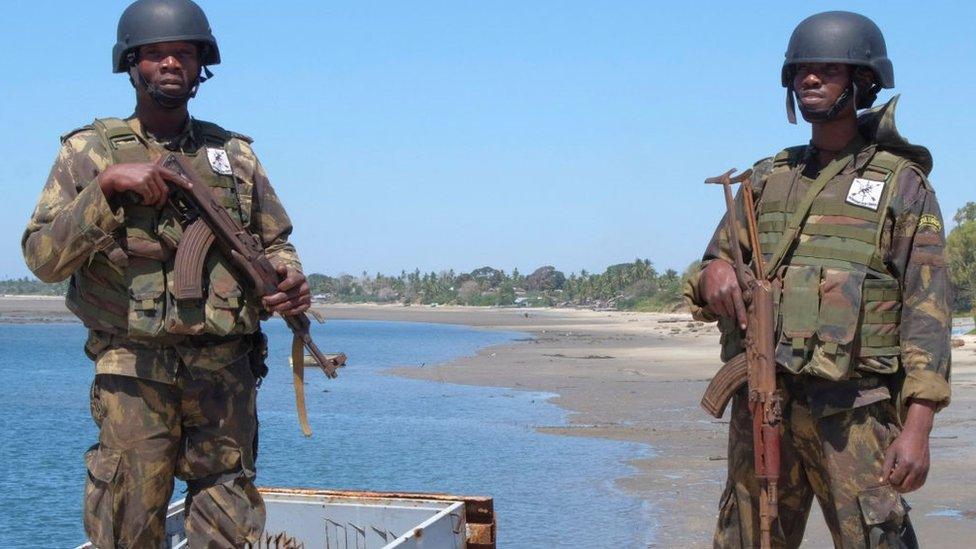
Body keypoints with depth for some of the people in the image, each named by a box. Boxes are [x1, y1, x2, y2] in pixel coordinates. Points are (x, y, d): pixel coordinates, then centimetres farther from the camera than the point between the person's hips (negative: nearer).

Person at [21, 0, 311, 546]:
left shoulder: (235, 153, 12)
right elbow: (44, 258, -5)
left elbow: (276, 242, 19)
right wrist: (107, 186, -17)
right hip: (133, 371, -2)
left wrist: (290, 280, -4)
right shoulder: (91, 150, 4)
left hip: (226, 372, 3)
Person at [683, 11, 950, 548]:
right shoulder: (766, 179, 16)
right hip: (761, 405, 4)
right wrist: (712, 275, -11)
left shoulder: (901, 182, 3)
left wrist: (917, 425, -15)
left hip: (852, 411, -4)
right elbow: (707, 284, 15)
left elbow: (926, 308, -4)